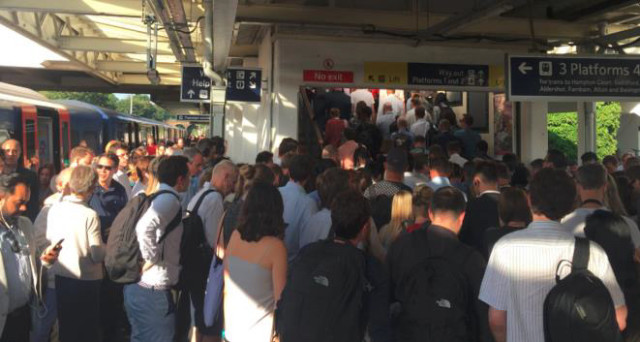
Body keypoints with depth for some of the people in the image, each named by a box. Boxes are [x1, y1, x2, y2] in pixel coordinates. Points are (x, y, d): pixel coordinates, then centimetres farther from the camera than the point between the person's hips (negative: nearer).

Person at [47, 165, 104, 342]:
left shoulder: (54, 209, -7)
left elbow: (49, 240, 5)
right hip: (86, 279, -5)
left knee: (66, 325, 20)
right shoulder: (90, 215, -20)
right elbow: (98, 255, -18)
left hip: (60, 276, 5)